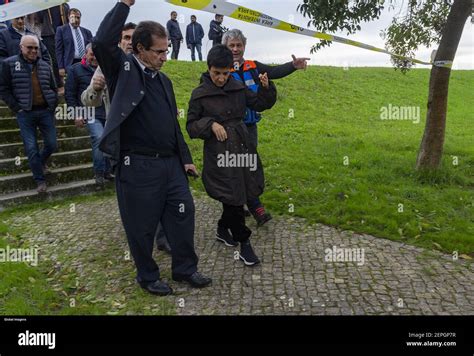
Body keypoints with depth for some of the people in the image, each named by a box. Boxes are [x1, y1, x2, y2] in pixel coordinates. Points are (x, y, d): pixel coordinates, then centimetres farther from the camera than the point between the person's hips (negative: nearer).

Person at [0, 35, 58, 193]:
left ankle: (40, 162, 39)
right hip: (25, 114, -3)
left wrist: (53, 106, 8)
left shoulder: (45, 66, 9)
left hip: (45, 112, 3)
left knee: (52, 144, 6)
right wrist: (16, 108, -8)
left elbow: (53, 88, 18)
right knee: (31, 148, -1)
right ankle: (40, 180, 13)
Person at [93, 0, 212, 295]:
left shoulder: (164, 80, 14)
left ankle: (185, 268, 30)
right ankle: (148, 276, 29)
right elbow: (102, 43, -25)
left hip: (171, 163, 6)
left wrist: (185, 158, 15)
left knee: (184, 212, 10)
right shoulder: (123, 69, -3)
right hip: (137, 166, -6)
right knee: (142, 225, 7)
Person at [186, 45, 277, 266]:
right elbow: (191, 126, -1)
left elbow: (260, 104, 14)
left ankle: (223, 229, 37)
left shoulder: (238, 88, 6)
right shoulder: (200, 94, -4)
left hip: (242, 147, 5)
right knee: (233, 197, -3)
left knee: (241, 194, 13)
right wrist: (210, 124, -17)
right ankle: (243, 243, 12)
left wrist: (266, 88, -3)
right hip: (219, 152, -5)